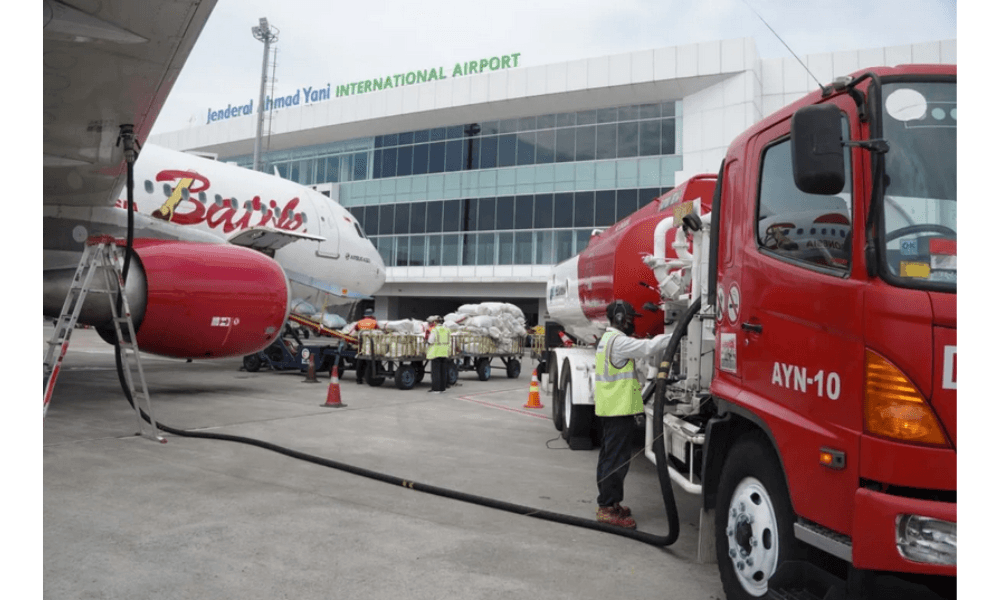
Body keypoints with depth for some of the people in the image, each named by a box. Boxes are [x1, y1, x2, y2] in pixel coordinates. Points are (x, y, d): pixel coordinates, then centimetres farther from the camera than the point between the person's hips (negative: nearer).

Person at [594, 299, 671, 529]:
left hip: (607, 409, 11)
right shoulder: (619, 341, -16)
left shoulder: (607, 339, 18)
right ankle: (607, 507, -4)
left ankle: (608, 503, 25)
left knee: (609, 456, 16)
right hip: (620, 409, -11)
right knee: (617, 458, -7)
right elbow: (648, 347, -26)